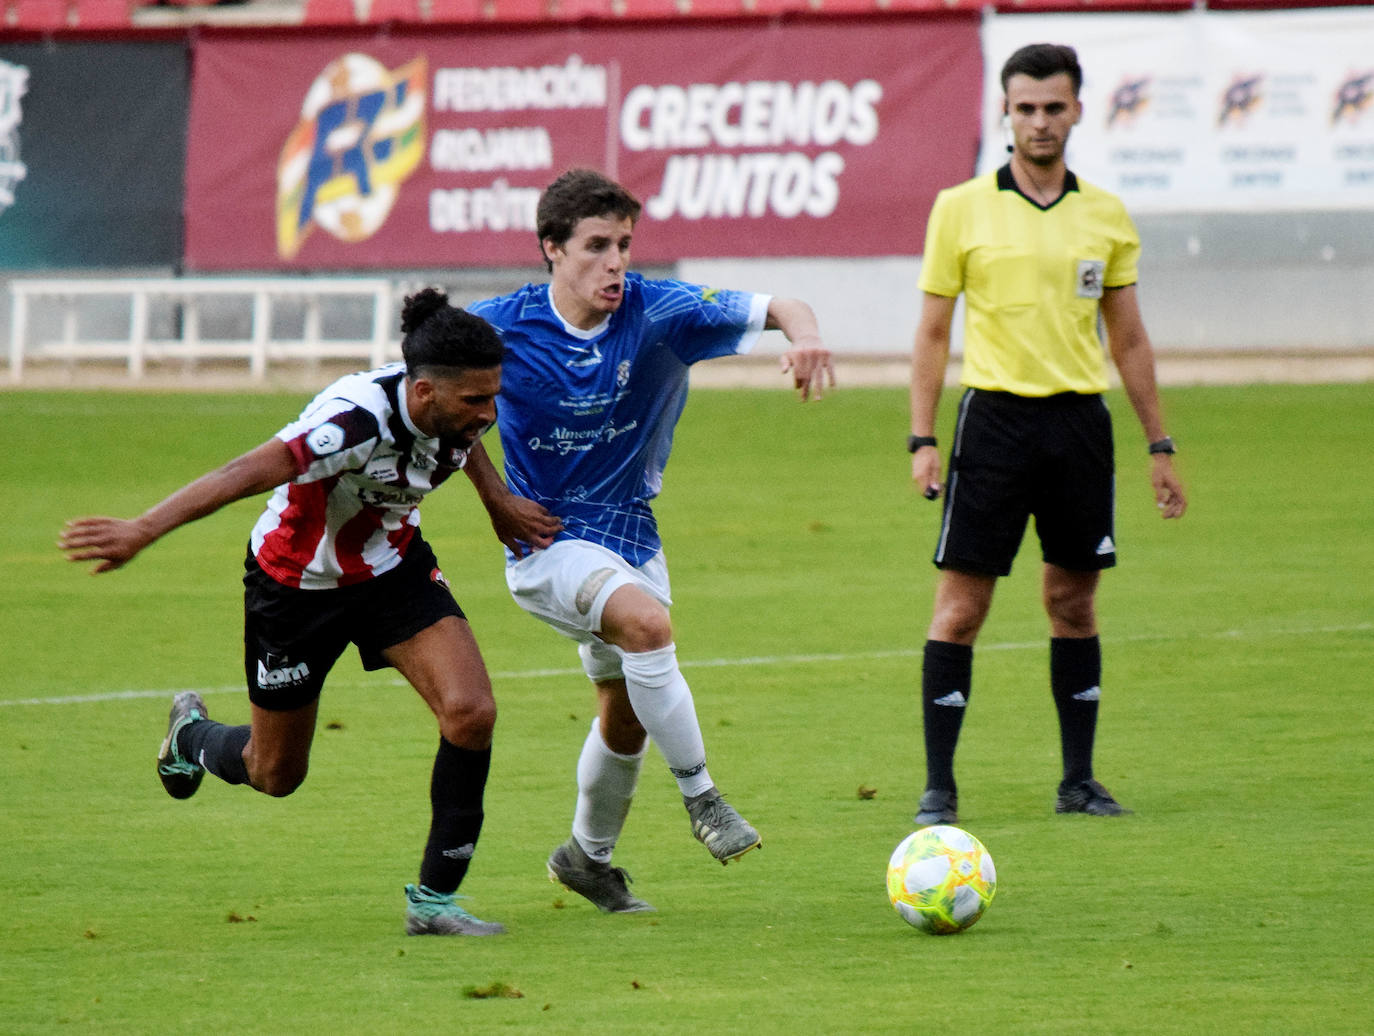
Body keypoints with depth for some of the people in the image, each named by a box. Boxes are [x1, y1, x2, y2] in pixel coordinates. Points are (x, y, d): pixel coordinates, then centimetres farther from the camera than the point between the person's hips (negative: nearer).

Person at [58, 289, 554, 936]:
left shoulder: (468, 409, -17)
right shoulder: (359, 418, -39)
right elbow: (245, 475, -47)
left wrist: (501, 504, 20)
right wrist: (141, 530, -57)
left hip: (392, 563, 5)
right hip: (297, 583, -5)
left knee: (470, 712, -18)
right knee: (275, 774, 13)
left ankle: (434, 899, -5)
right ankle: (191, 734, 50)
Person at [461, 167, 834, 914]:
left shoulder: (658, 312, -15)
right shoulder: (501, 328, -16)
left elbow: (777, 310, -19)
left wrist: (804, 336, -44)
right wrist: (493, 495, -5)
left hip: (632, 532, 4)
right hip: (547, 542, -4)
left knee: (626, 716, 16)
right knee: (645, 621, -33)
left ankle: (588, 856, 41)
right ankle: (699, 795, -20)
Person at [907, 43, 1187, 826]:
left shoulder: (1107, 217, 8)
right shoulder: (962, 210, 0)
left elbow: (1129, 338, 14)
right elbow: (933, 331, 2)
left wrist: (1160, 445, 12)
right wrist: (923, 440, -5)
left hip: (1081, 421, 3)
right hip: (996, 416, -3)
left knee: (1075, 601, 7)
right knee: (961, 606, -5)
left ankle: (1079, 779, 15)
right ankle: (939, 785, 0)